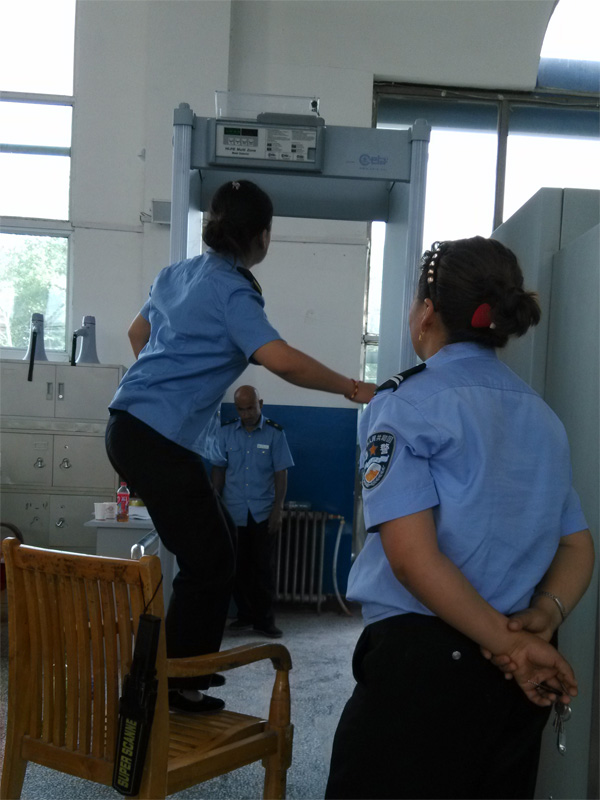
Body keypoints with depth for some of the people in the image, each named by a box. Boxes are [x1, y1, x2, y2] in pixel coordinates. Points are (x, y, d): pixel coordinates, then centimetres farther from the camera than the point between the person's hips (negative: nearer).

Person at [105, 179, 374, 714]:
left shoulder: (178, 274, 14)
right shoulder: (230, 290, -13)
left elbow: (138, 333, 28)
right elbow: (282, 361, -24)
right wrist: (350, 387, -13)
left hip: (135, 426, 9)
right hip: (161, 440, -9)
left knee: (217, 542, 18)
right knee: (209, 560, -1)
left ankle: (191, 663, 27)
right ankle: (176, 685, 8)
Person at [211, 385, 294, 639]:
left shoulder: (275, 433, -2)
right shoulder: (226, 432, 3)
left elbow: (280, 473, -2)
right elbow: (218, 469, 7)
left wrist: (278, 509, -7)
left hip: (263, 513, -2)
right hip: (233, 512, 2)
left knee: (264, 567, 1)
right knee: (239, 566, 7)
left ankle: (265, 620, 9)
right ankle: (245, 615, 20)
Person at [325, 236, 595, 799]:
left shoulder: (405, 404, -11)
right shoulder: (541, 415, 11)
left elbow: (413, 557, -20)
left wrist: (508, 645, -13)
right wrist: (543, 617, -5)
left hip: (425, 661, -7)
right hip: (519, 675, 7)